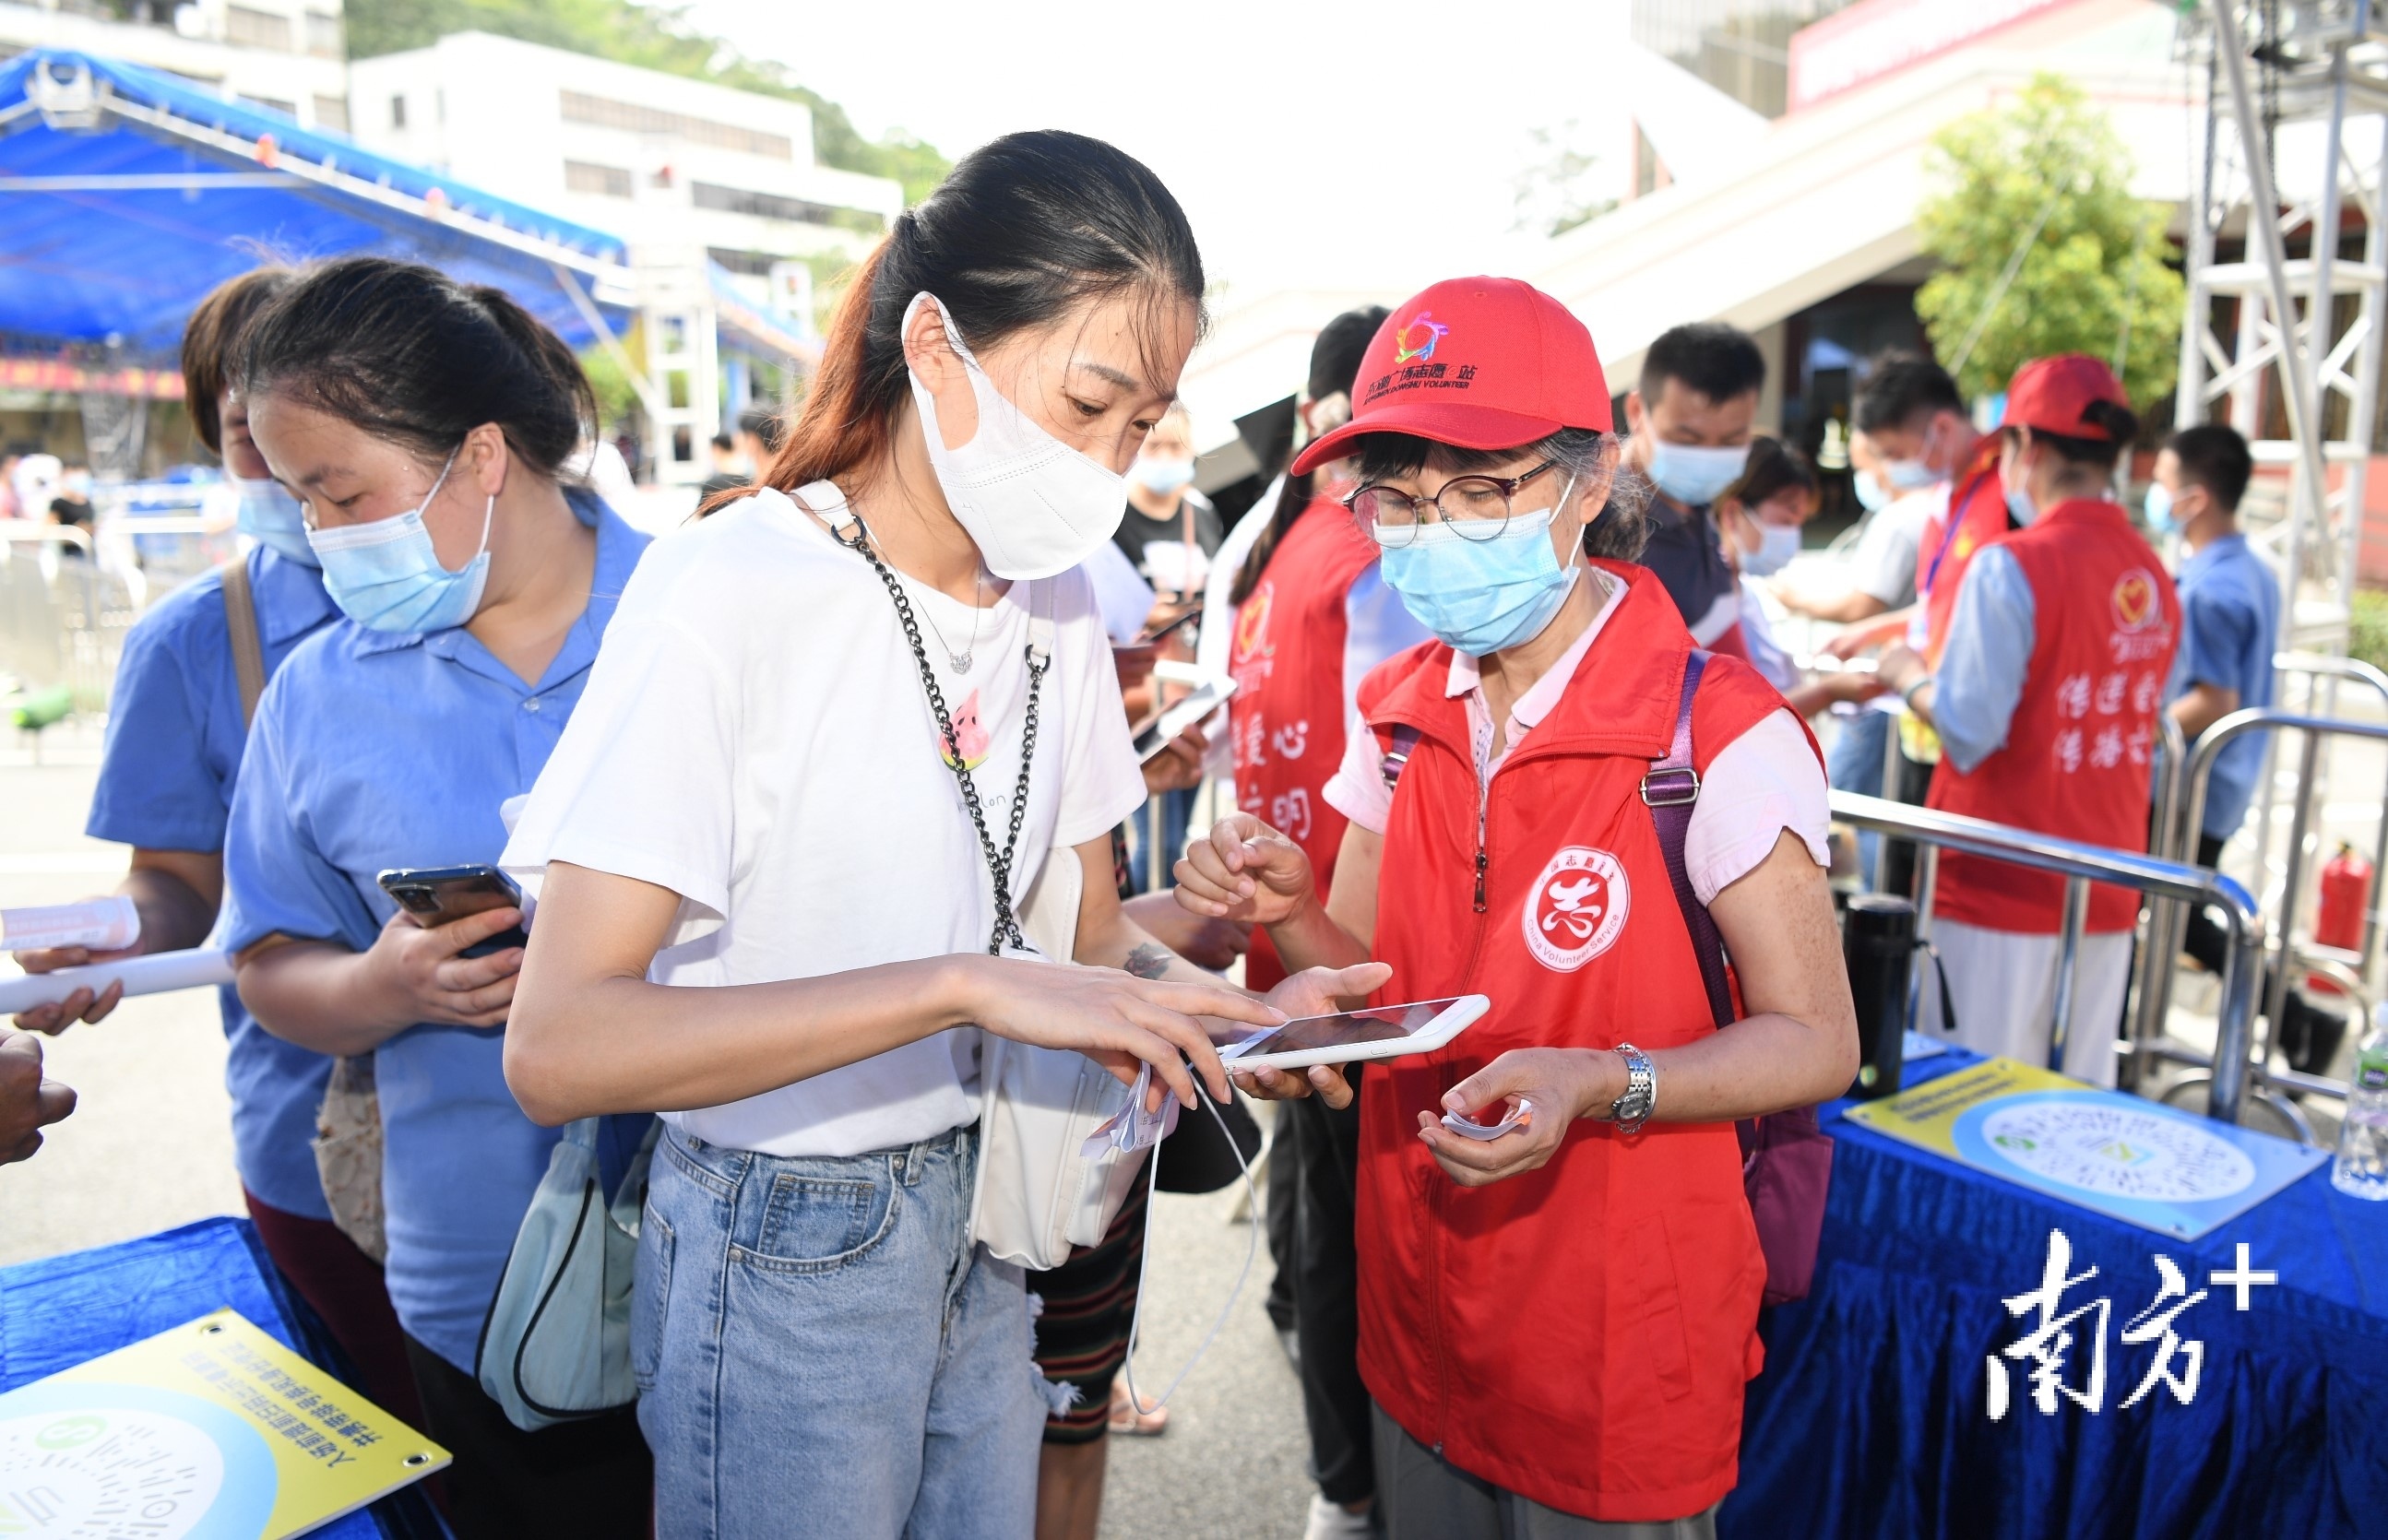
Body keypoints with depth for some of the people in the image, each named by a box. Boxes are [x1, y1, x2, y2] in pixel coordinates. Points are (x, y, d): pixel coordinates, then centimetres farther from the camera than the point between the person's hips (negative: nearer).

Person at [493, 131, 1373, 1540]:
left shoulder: (1056, 601, 1)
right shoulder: (730, 592, -21)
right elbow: (559, 1048, -27)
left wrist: (1209, 1000, -12)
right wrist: (965, 986, -35)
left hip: (988, 1227, 6)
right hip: (786, 1255, -6)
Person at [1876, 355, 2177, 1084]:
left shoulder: (2013, 565, -15)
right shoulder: (2155, 576, 6)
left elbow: (1968, 730, -18)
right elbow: (2149, 723, 16)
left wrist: (1909, 676, 1)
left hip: (2001, 887, -6)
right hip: (2107, 889, 7)